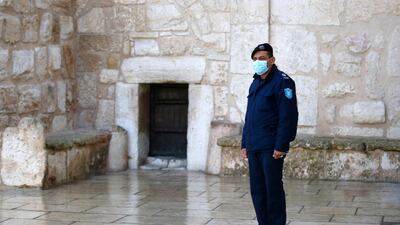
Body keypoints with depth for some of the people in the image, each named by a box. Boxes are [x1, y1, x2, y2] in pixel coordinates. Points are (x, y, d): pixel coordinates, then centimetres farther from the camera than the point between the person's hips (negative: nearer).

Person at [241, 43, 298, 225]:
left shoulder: (282, 81, -7)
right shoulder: (255, 83, 18)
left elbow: (288, 117, -15)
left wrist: (281, 146, -19)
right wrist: (245, 143, 16)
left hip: (271, 148, -8)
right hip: (254, 148, 8)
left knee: (273, 189, -3)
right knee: (257, 190, 10)